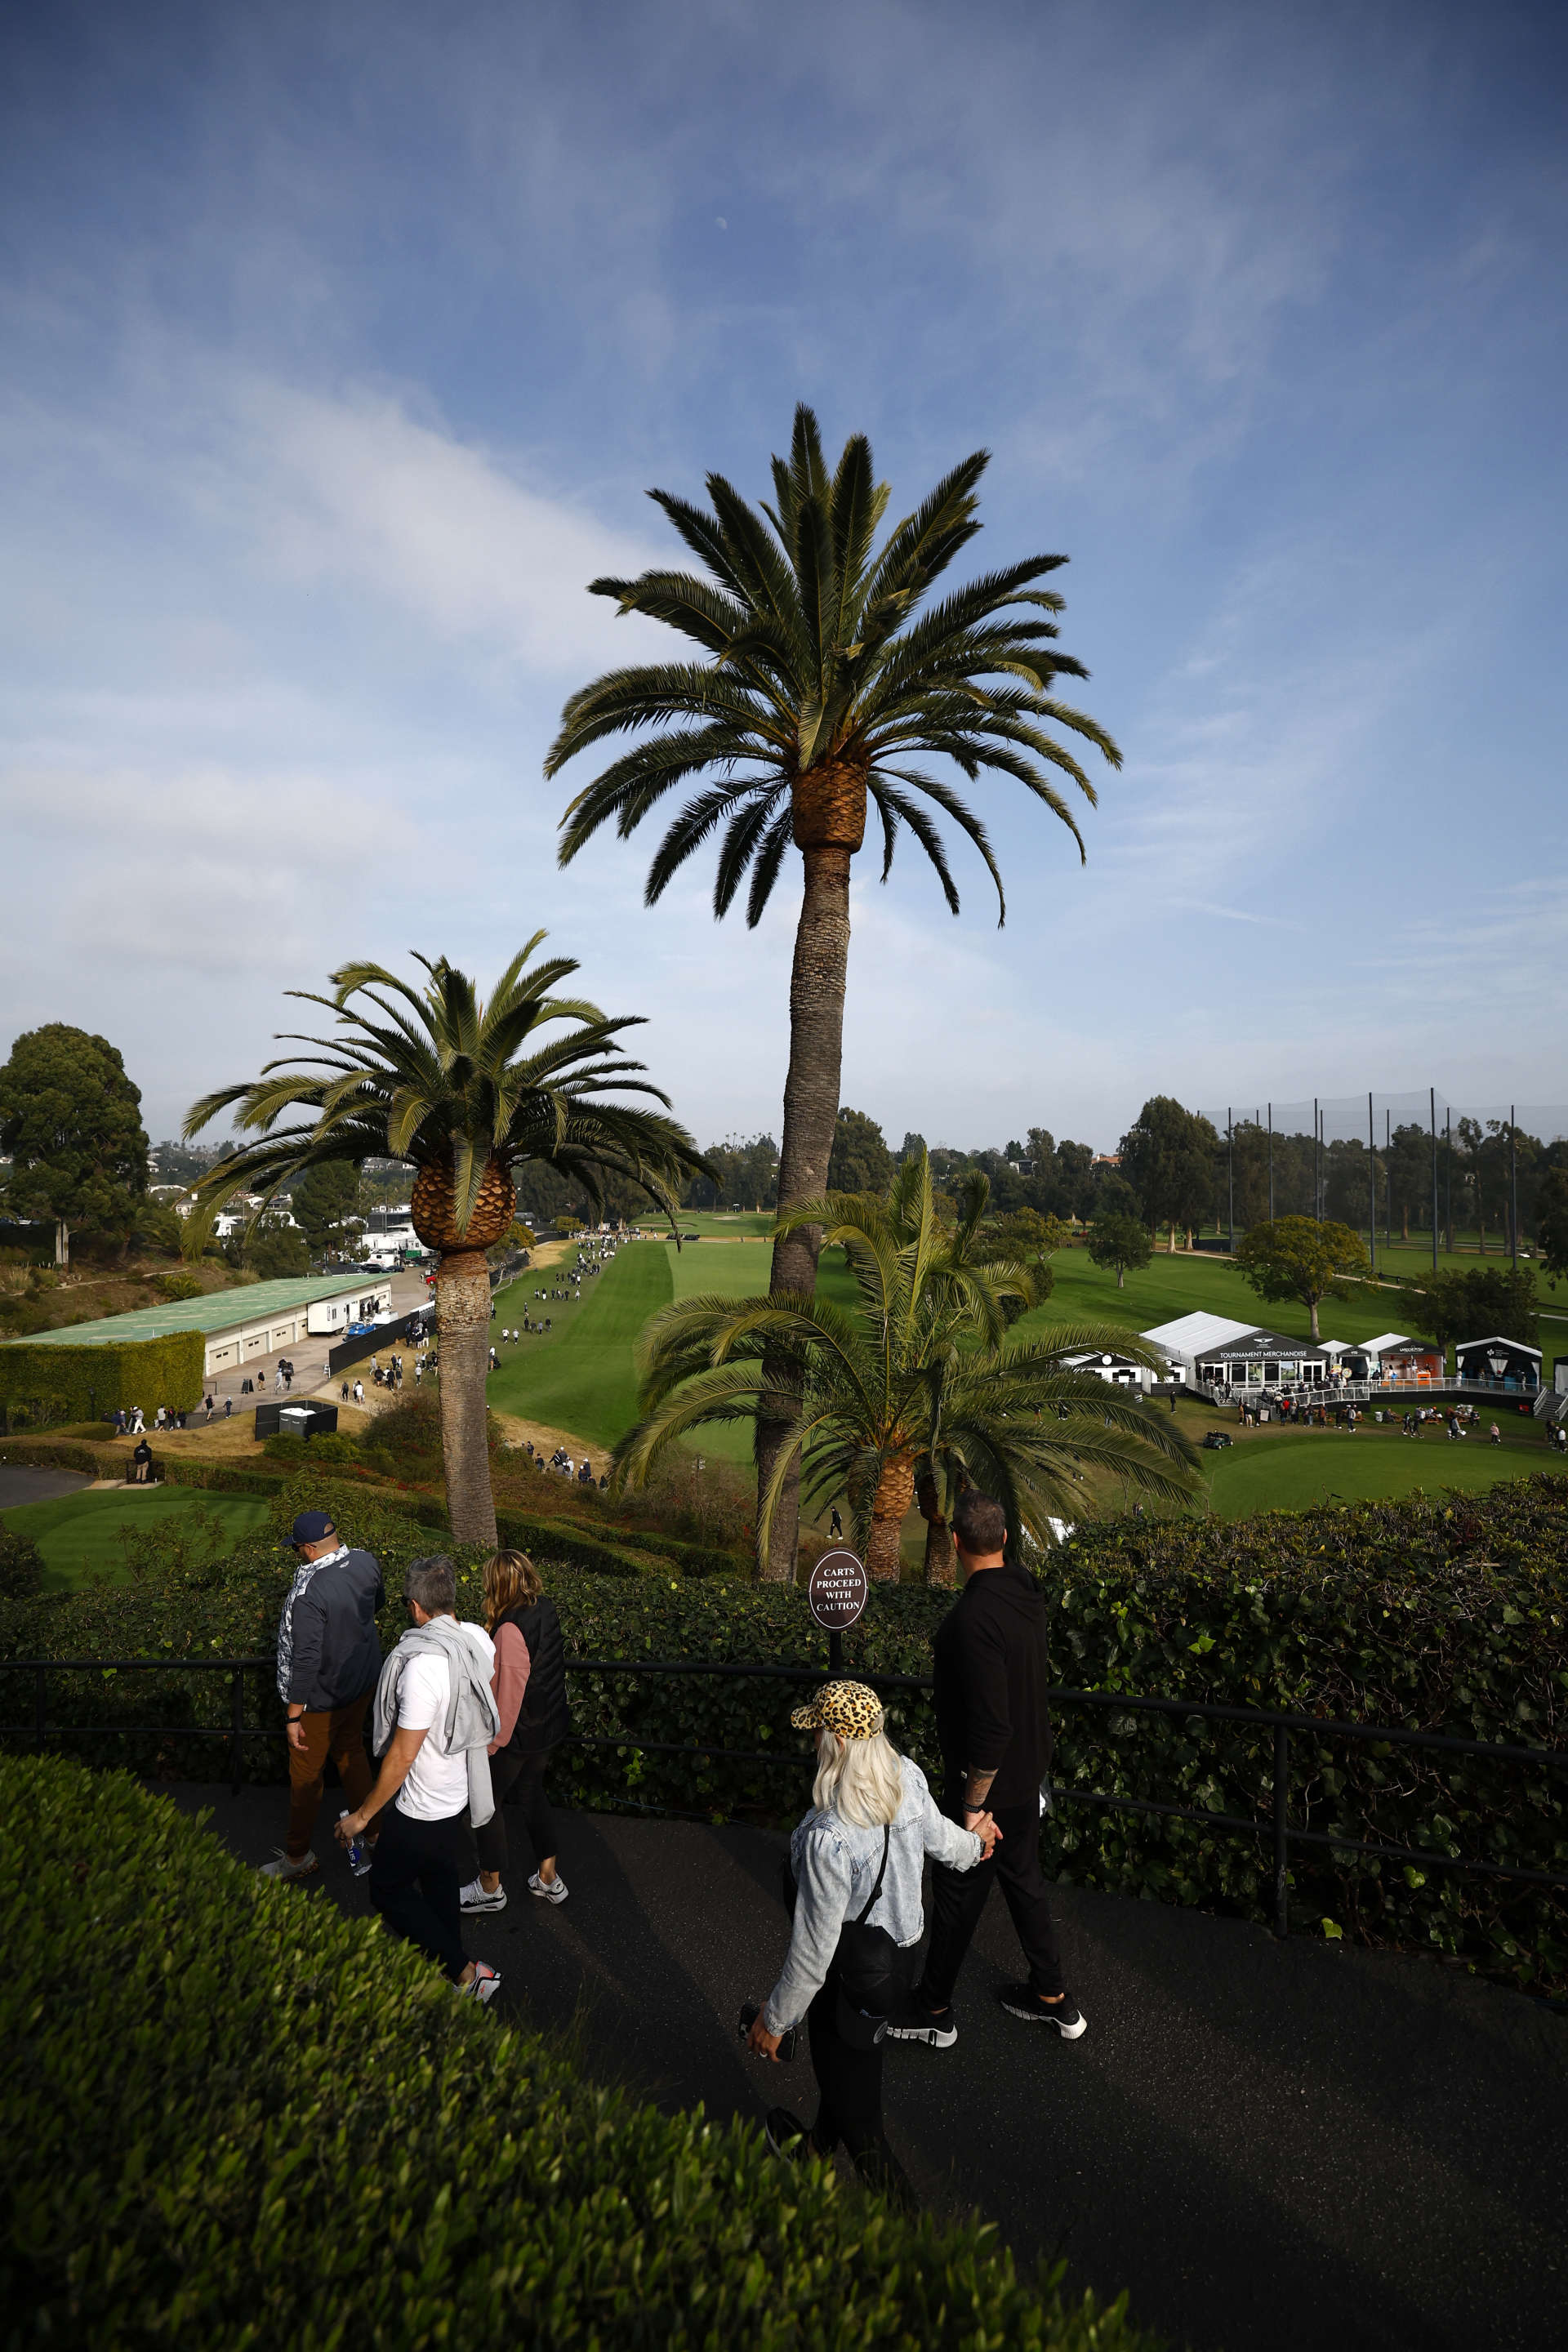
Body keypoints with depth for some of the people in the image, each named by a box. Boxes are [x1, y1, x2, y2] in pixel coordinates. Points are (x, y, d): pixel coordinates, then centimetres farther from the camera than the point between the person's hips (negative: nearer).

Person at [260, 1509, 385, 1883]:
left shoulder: (308, 1594, -33)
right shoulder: (366, 1562, -12)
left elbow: (305, 1661, -28)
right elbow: (375, 1603, 10)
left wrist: (294, 1717, -18)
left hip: (323, 1698, -7)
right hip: (365, 1680, 7)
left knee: (306, 1775, 14)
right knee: (351, 1750, 27)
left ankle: (298, 1856, 34)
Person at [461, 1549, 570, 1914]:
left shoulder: (511, 1630, -29)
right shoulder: (546, 1610, -4)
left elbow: (508, 1696, -24)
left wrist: (491, 1744, -14)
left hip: (517, 1734, -8)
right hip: (549, 1728, 8)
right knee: (532, 1793, 24)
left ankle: (490, 1888, 29)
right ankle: (548, 1878, 35)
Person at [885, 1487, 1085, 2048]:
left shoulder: (976, 1617, -33)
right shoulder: (1026, 1593, -4)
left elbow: (990, 1728, -31)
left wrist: (974, 1807, -21)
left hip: (988, 1780, -8)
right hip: (1027, 1768, 8)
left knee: (957, 1892, 12)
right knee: (1022, 1877, 24)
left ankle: (934, 2011, 32)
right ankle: (1052, 1998, 40)